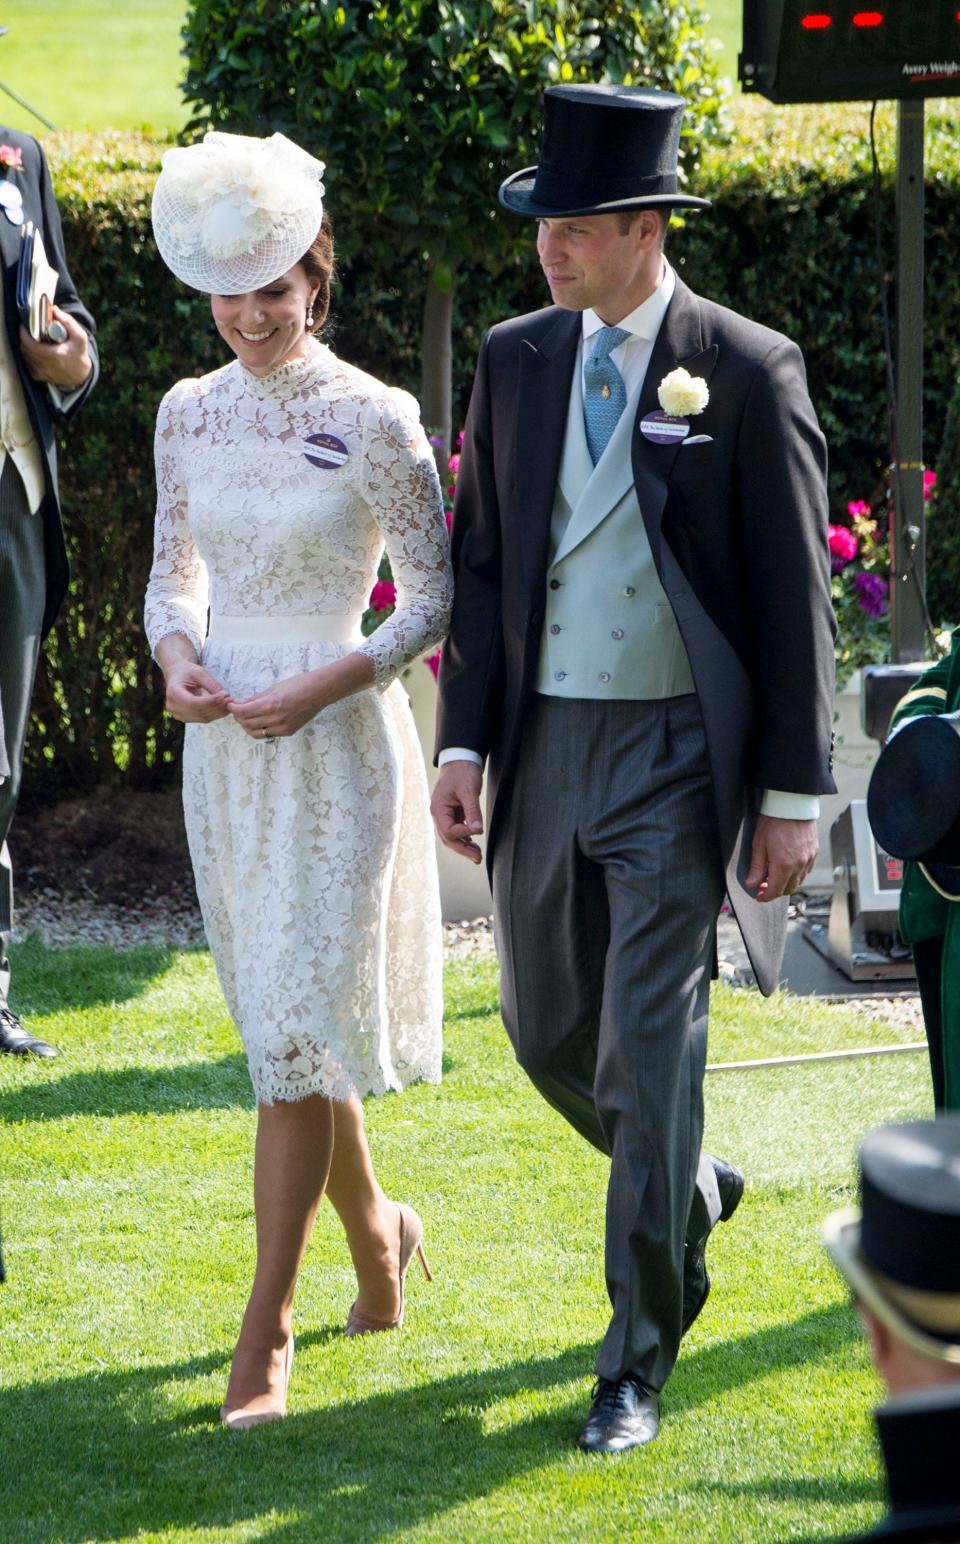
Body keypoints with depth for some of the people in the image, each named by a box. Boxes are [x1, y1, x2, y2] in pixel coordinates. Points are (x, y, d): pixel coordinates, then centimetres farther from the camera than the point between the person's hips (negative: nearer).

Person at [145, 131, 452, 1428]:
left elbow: (435, 594, -6)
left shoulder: (373, 419, -10)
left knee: (295, 1027, -9)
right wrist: (174, 655, -7)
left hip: (337, 737, -5)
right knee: (283, 1017, 13)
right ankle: (374, 1227, 36)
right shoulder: (192, 413, 5)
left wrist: (323, 686, -17)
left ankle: (266, 1325, -7)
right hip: (222, 740, 6)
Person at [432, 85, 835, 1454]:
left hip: (679, 755, -6)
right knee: (550, 1031, 15)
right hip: (545, 743, 6)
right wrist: (463, 743, 3)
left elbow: (795, 596, -6)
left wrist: (794, 796, -8)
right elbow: (481, 563, 12)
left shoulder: (749, 371, -8)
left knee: (650, 1046, -8)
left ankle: (641, 1359, 1)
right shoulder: (516, 361, 7)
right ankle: (690, 1186, 44)